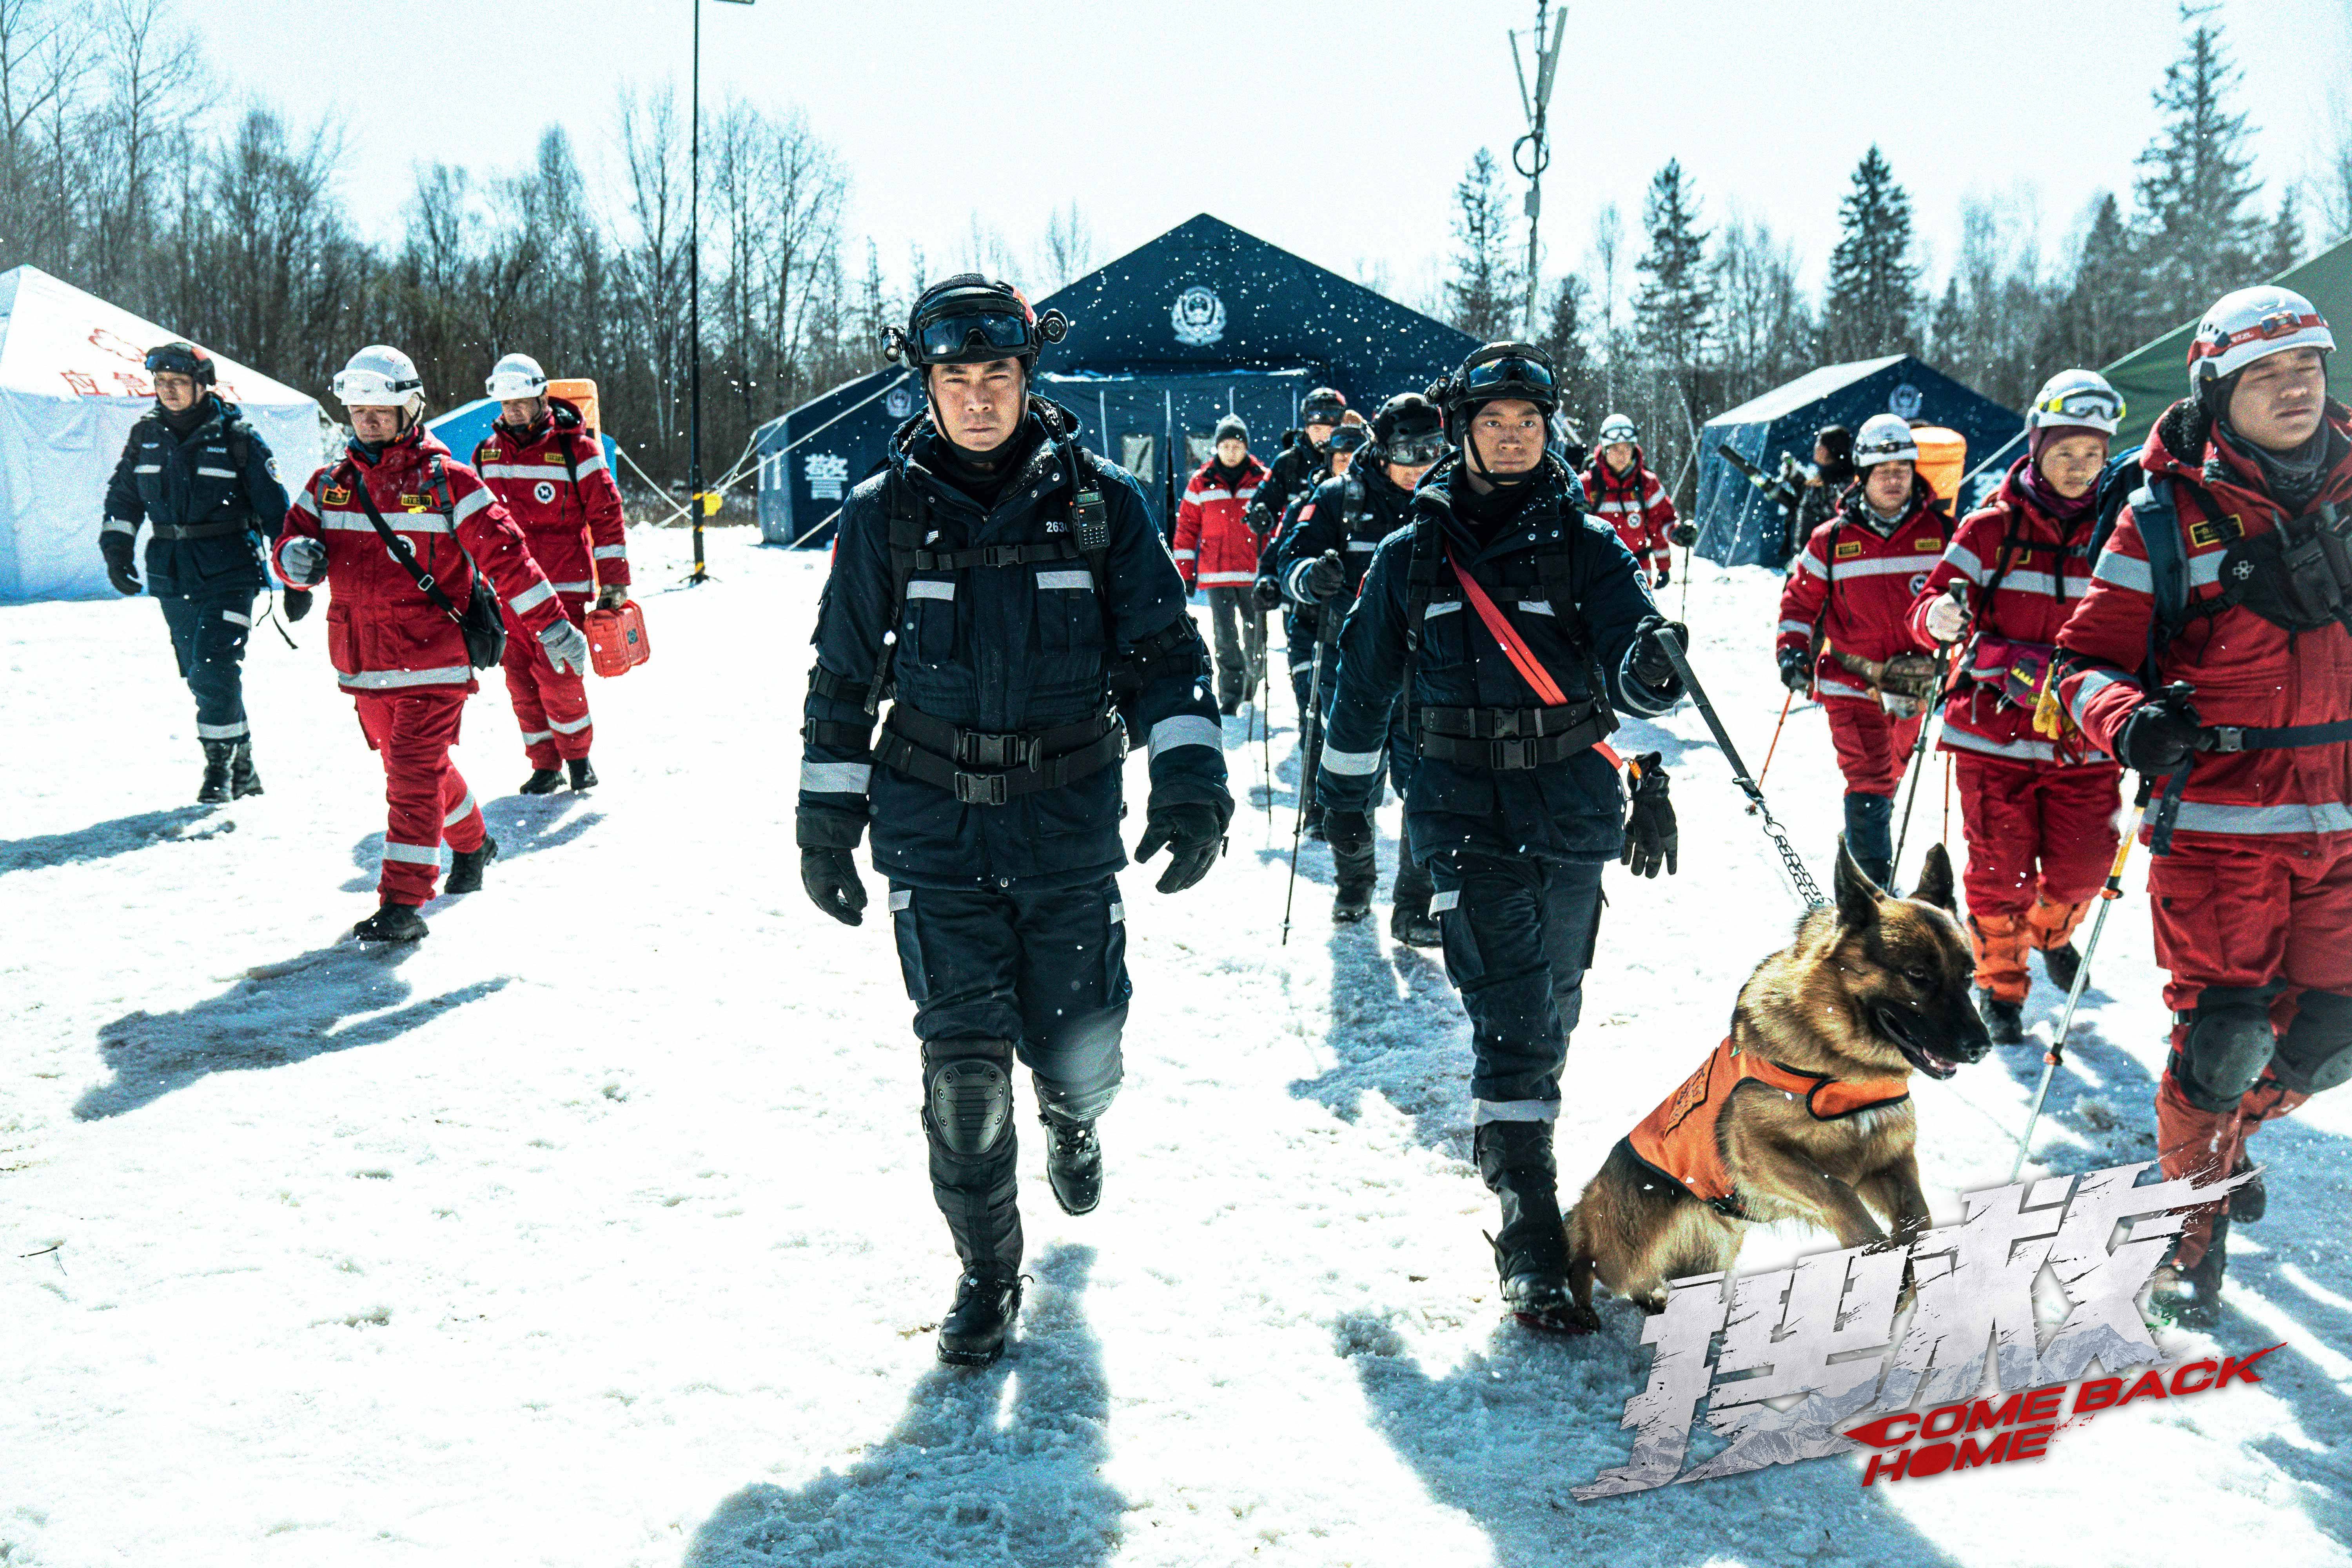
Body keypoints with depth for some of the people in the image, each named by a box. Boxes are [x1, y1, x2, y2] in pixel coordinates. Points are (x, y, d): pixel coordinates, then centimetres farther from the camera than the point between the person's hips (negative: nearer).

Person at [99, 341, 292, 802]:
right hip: (173, 574, 5)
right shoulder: (146, 435, 6)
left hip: (229, 570, -5)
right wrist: (116, 547, 7)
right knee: (200, 675, 8)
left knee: (215, 667, -15)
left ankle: (220, 764, -2)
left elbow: (276, 510, -2)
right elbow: (123, 495, 21)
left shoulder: (237, 437, -6)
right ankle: (242, 769, 18)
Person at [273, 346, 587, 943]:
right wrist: (296, 556, -13)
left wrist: (552, 625, -9)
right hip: (363, 665, 6)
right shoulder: (331, 484, 8)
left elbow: (502, 552, -7)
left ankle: (403, 904, -12)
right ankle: (472, 844, 44)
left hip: (432, 662, -6)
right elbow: (294, 538, 13)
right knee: (410, 768, 19)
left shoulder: (444, 481, -7)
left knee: (415, 774, -12)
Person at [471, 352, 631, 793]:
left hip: (564, 585, -5)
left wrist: (614, 581, -5)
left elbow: (607, 514, -2)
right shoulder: (487, 454, 10)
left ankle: (578, 756, 11)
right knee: (521, 677, 3)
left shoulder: (574, 448, -4)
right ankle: (544, 764, 14)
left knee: (557, 674, -10)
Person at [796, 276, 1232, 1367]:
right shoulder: (885, 514, 1)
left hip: (1070, 823, 0)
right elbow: (843, 677, 9)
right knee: (963, 1055, -6)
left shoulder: (1100, 502, 0)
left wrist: (1190, 781, -9)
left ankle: (1072, 1120, 43)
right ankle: (986, 1270, 12)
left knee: (1075, 1050, 4)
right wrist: (827, 820, 8)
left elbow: (1163, 650, 2)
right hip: (936, 827, 0)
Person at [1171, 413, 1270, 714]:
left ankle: (1253, 680, 33)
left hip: (1254, 572, 0)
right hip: (1216, 574, 0)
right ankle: (1230, 697, -3)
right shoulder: (1201, 483, 5)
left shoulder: (1262, 480, 4)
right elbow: (1187, 527, 7)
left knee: (1256, 633, 9)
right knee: (1226, 638, -6)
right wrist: (1184, 573, 4)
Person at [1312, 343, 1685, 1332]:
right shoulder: (1411, 557, 4)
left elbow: (1630, 676, -11)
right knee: (1508, 1004, -13)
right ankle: (1529, 1227, -13)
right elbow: (1365, 682, 15)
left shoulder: (1586, 548, 2)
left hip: (1573, 805, 2)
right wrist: (1345, 789, 19)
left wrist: (1652, 667, -35)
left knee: (1553, 998, 15)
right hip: (1465, 806, -2)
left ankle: (1514, 1129, 41)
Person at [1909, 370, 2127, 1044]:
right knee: (2001, 869, 2)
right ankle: (1999, 984, 23)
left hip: (2081, 735, 2)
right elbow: (1929, 613, -3)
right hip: (1995, 729, -2)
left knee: (2082, 866, 3)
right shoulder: (1991, 529, -1)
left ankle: (2051, 927, 38)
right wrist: (1940, 618, -27)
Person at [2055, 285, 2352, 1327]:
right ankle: (2195, 1217, 20)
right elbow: (2088, 662, -6)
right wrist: (2129, 724, -25)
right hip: (2218, 823, -4)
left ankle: (2228, 1129, 38)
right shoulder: (2169, 517, -6)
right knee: (2222, 1035, -4)